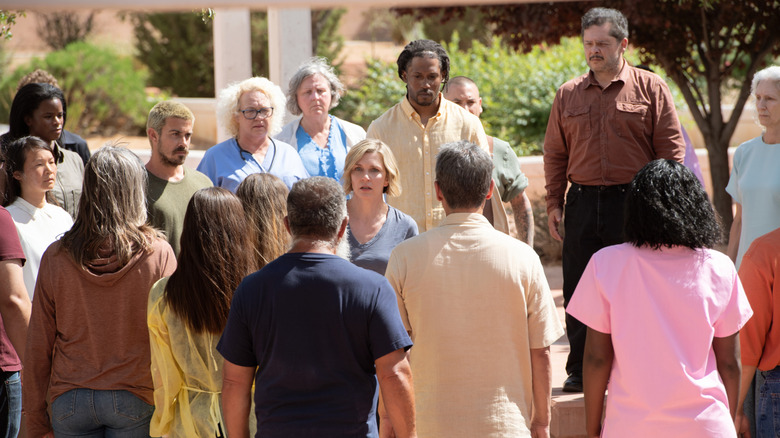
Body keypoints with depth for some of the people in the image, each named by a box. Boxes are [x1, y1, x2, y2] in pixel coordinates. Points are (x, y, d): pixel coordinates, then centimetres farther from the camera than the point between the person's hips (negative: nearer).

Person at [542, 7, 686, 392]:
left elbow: (671, 148, 0)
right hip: (583, 202, 3)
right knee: (578, 289, 5)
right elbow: (555, 153, 15)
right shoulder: (568, 95, 11)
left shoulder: (650, 89, 1)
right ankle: (580, 370, 16)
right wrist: (554, 203, 7)